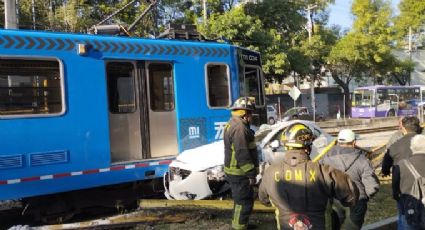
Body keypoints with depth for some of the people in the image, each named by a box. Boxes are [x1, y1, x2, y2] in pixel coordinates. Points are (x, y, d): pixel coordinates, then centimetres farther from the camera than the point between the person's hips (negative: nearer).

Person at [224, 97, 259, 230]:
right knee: (244, 201, -3)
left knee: (240, 199, 23)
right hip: (240, 173, -11)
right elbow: (242, 154, -26)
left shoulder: (232, 123, 13)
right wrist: (251, 174, -21)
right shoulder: (239, 127, -22)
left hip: (234, 170, 11)